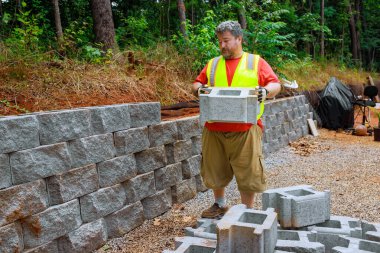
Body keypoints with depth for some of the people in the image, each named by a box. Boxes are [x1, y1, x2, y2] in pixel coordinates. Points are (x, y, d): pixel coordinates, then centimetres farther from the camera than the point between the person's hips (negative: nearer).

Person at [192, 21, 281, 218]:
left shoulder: (256, 62, 7)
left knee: (248, 172, 2)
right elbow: (197, 84, 15)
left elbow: (275, 84, 3)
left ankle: (247, 210, 20)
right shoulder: (212, 64, 15)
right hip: (215, 129, 3)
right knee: (215, 169, 13)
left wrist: (266, 90, -19)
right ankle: (220, 205, 35)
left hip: (245, 129, -3)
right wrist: (199, 89, -9)